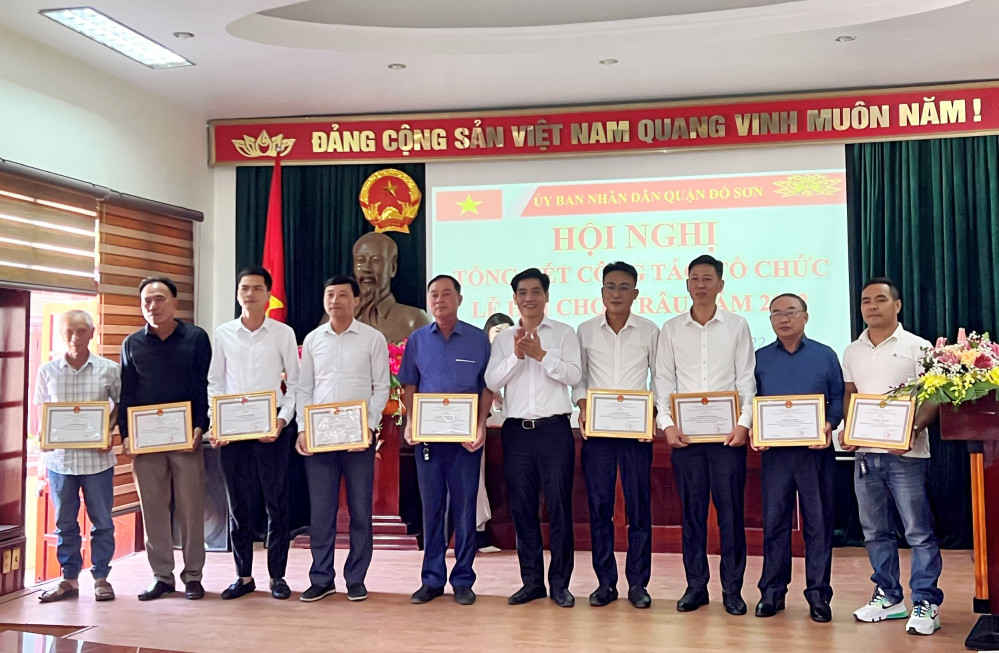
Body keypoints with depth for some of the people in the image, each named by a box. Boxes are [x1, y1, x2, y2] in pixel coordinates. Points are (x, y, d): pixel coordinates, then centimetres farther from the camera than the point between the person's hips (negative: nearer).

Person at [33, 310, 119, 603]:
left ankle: (101, 577, 19)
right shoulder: (47, 371, 2)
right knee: (64, 522, 10)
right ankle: (69, 578, 22)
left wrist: (108, 431, -9)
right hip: (59, 456, 2)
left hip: (97, 457, -1)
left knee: (102, 521, 6)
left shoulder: (109, 369, -2)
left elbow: (121, 405, 7)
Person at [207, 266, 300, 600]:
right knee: (238, 504, 8)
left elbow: (295, 382, 1)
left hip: (271, 427, -2)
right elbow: (215, 382, 8)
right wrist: (215, 422, -4)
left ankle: (277, 575, 15)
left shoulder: (283, 333, 0)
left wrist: (283, 420, -10)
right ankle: (244, 576, 20)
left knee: (276, 503, 3)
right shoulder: (223, 334, 6)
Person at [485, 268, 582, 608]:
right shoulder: (504, 338, 11)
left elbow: (573, 375, -7)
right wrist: (516, 355, -11)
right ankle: (531, 581, 18)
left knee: (559, 506, 0)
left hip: (554, 428, -3)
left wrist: (541, 355, -16)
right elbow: (491, 382, 1)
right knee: (522, 507, 7)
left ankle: (560, 583, 11)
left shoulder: (564, 333, 4)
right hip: (516, 430, 3)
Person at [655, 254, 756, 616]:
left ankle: (732, 588, 12)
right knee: (692, 509, 6)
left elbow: (746, 379, 1)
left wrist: (744, 423, -10)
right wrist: (667, 423, -6)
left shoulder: (737, 326, 5)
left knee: (730, 509, 1)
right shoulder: (672, 329, 8)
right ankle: (696, 585, 16)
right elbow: (663, 380, 5)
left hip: (727, 432, -1)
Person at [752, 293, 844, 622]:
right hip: (774, 451, 1)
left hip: (816, 451, -1)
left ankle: (818, 593, 13)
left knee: (818, 522, 4)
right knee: (774, 521, 5)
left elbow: (838, 398, 4)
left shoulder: (825, 356, 6)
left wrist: (829, 425, -13)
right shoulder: (760, 358, 8)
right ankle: (772, 591, 15)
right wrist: (754, 430, -8)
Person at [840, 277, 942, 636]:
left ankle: (926, 603, 6)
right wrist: (846, 430, -1)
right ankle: (888, 597, 23)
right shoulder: (852, 352, 12)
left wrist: (913, 430, -22)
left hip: (905, 453, -5)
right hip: (864, 452, 5)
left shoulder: (917, 347, -3)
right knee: (875, 531, 12)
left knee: (919, 531, -2)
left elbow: (933, 398, -6)